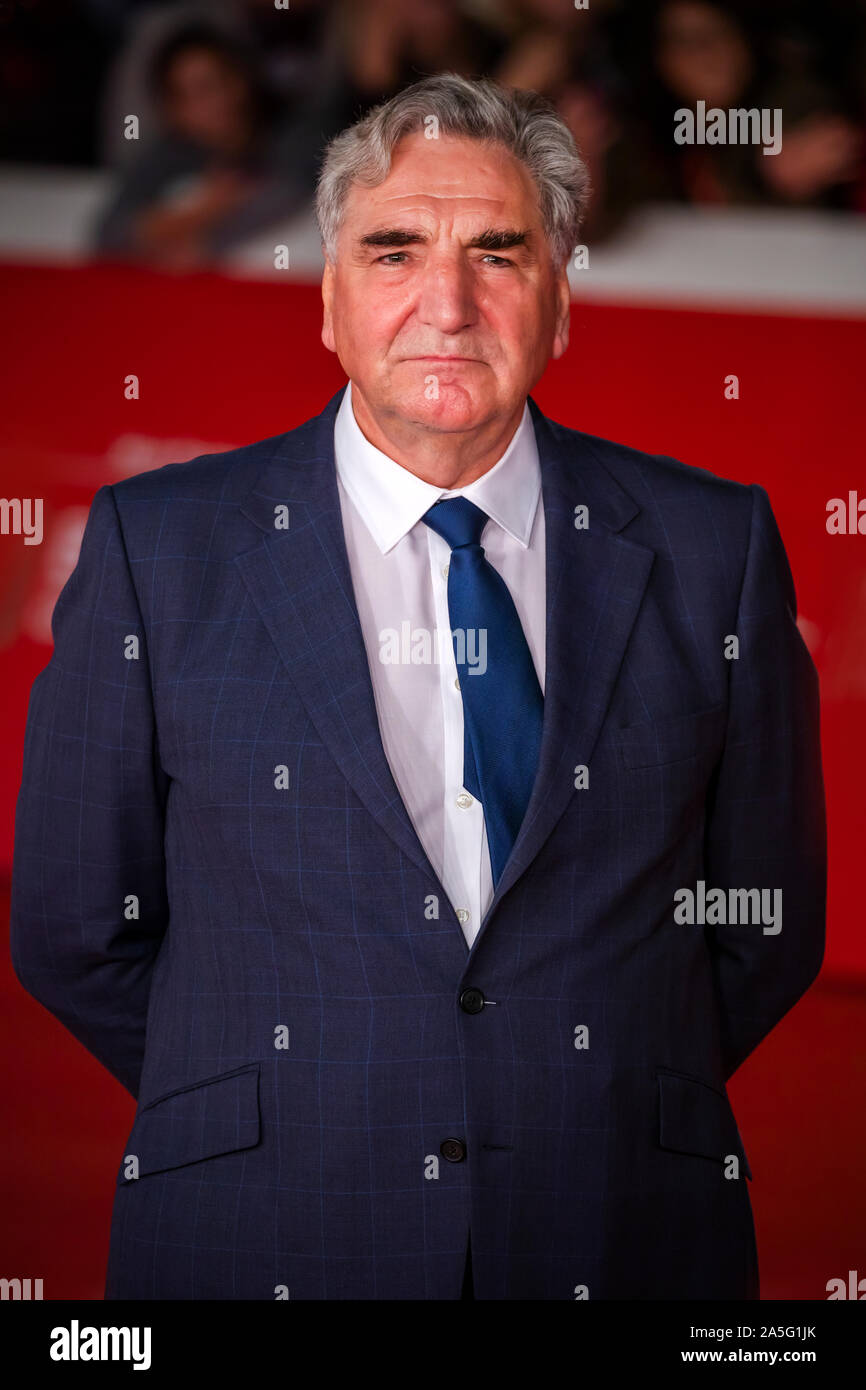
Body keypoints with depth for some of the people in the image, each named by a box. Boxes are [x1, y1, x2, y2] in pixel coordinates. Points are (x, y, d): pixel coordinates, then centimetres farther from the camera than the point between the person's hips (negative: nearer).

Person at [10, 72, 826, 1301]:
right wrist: (285, 1109, 0)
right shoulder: (159, 545, -2)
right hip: (260, 1245, -1)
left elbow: (767, 924, 6)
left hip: (627, 1245, 1)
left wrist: (601, 1122, 1)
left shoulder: (711, 547, 1)